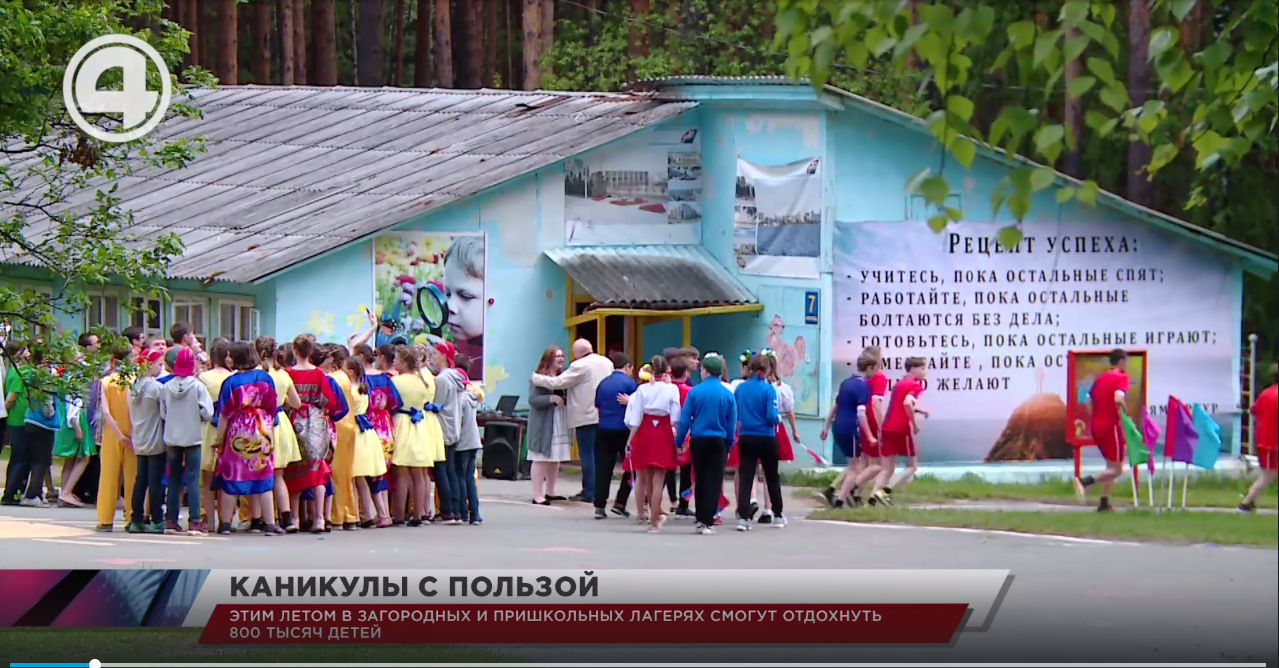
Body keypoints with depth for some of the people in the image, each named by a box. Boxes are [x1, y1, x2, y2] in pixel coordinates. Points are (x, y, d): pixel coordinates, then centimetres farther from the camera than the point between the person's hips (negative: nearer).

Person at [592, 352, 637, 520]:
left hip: (603, 430, 4)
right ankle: (620, 503, 5)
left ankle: (599, 506, 0)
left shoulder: (602, 384, 9)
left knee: (603, 468, 4)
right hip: (623, 429, -4)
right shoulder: (629, 383, -6)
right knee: (630, 467, 10)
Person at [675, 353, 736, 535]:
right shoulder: (728, 395, -1)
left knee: (699, 480, 15)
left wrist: (679, 442, 3)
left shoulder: (694, 392, -5)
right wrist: (728, 447, 11)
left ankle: (700, 518, 22)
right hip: (718, 441, 0)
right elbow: (732, 424, 2)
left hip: (698, 440, 0)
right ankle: (708, 522, -4)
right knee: (714, 481, 1)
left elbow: (684, 419, -5)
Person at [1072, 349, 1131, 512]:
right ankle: (1085, 481, -23)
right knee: (1116, 470, -3)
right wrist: (1125, 411, -11)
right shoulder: (1122, 378, -9)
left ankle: (1104, 503, 14)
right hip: (1111, 427, -8)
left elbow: (1090, 401, 14)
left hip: (1096, 427, 8)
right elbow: (1118, 398, -27)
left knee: (1111, 466, 20)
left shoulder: (1100, 378, 13)